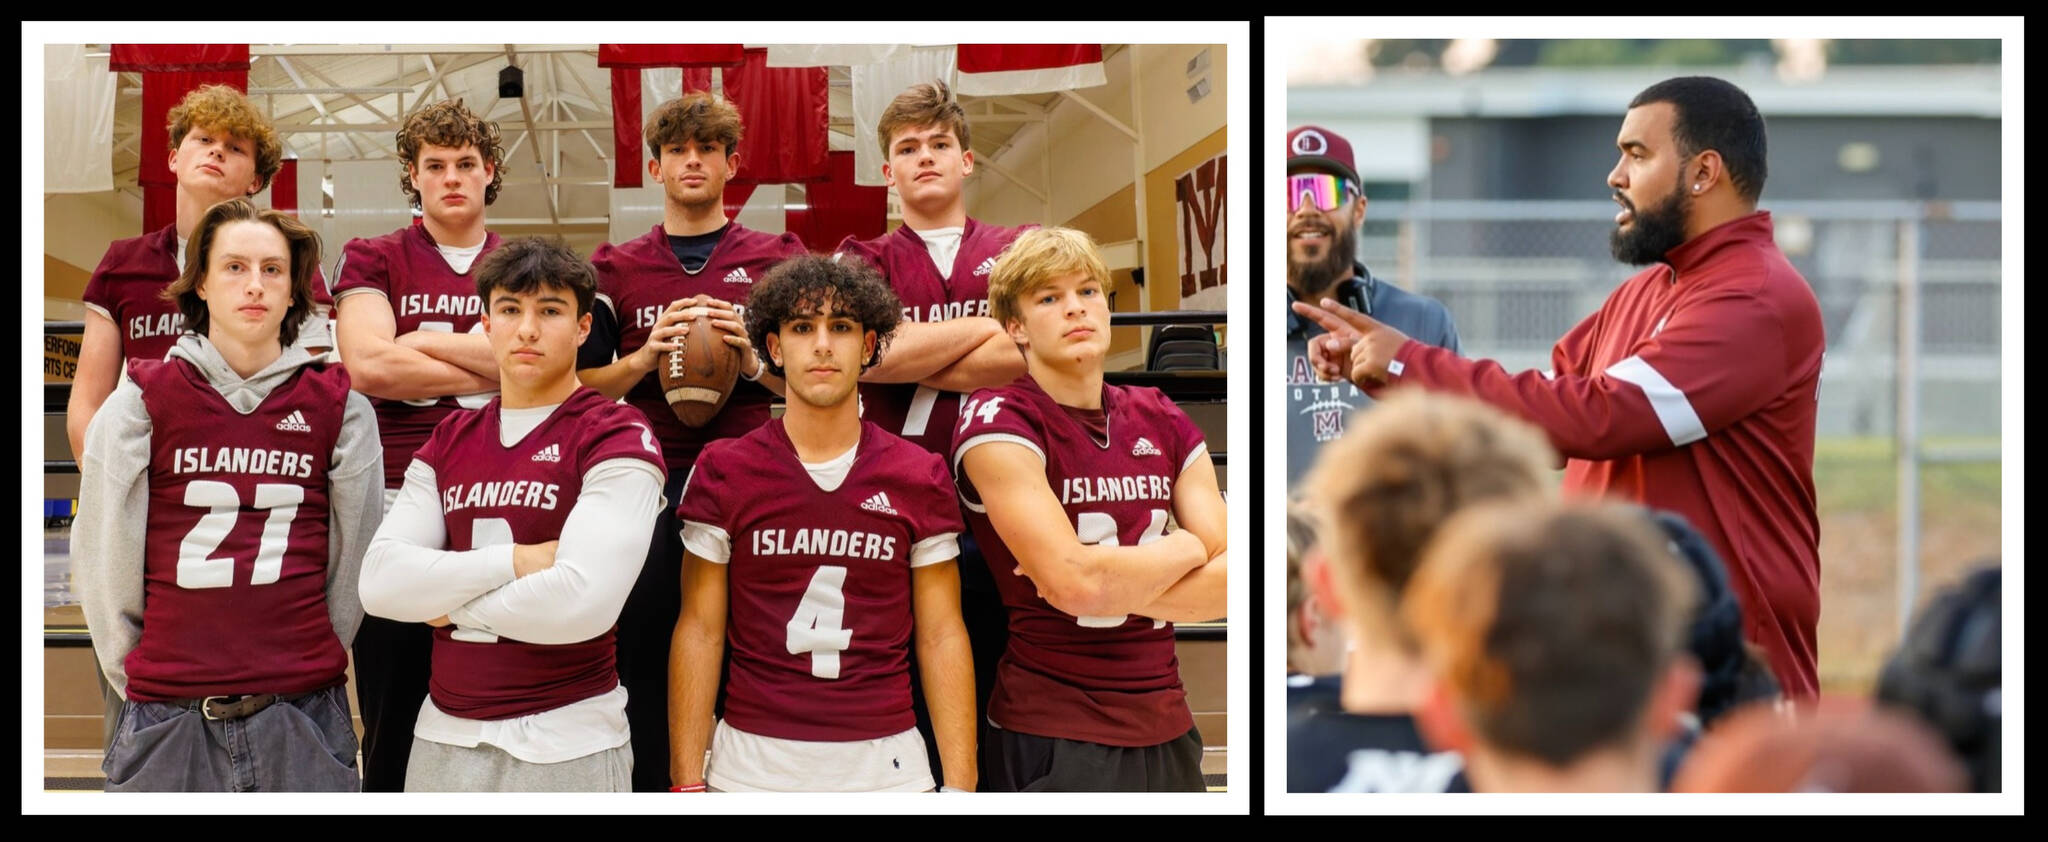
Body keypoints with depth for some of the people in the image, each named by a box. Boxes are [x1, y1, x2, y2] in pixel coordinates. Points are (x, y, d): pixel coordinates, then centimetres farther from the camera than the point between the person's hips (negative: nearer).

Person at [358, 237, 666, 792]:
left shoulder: (617, 438, -7)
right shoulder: (449, 442, 10)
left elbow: (583, 601, -21)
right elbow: (380, 583, -3)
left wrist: (453, 605, -6)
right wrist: (515, 561, -14)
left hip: (566, 741, -5)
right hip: (444, 733, 5)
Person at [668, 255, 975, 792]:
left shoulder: (920, 477, 3)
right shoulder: (723, 471, 1)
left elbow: (942, 636, 4)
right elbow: (699, 631, 1)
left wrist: (960, 787, -3)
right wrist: (688, 784, -6)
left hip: (886, 768, 1)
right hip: (751, 767, -1)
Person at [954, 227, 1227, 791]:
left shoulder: (1162, 422, 10)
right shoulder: (999, 422, -9)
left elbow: (1229, 578, 1)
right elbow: (1074, 583, -20)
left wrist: (1115, 585, -14)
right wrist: (1186, 549, -4)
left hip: (1167, 729, 6)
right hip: (1051, 741, -6)